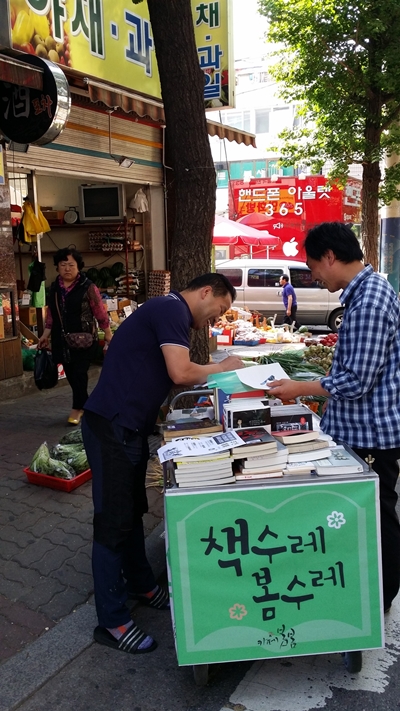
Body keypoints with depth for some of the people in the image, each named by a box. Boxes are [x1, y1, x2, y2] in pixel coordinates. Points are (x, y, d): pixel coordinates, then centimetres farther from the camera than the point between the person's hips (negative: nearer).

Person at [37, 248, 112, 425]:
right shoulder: (54, 287, 6)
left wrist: (108, 334, -2)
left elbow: (100, 312, -6)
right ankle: (84, 404, 25)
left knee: (79, 372, -5)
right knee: (70, 373, 10)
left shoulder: (88, 287, -10)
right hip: (62, 339, 6)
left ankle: (77, 407, 7)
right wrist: (45, 334, 12)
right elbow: (51, 313, 14)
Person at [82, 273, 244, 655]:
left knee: (133, 510, 21)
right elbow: (181, 373, -22)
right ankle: (112, 622, 11)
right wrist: (222, 367, -6)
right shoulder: (173, 309, -13)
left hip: (128, 425, 10)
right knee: (114, 520, -2)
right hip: (111, 425, -10)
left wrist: (211, 376, 10)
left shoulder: (171, 312, 18)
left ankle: (140, 584, 38)